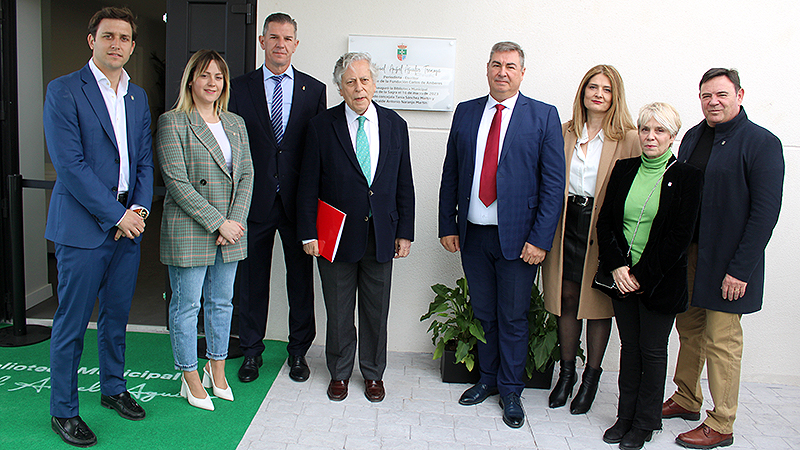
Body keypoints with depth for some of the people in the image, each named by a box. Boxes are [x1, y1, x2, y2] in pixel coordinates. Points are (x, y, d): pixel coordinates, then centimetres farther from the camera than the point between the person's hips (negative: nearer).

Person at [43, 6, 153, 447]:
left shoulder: (138, 97, 13)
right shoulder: (63, 91, -6)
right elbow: (69, 164, -13)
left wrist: (140, 207, -3)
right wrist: (115, 214, -15)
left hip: (128, 225, 6)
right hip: (83, 226, -5)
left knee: (116, 315, 17)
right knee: (71, 323, 3)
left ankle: (113, 388, 34)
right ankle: (63, 410, 18)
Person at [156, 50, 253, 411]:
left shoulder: (235, 123, 12)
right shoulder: (172, 122, -5)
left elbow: (246, 176, 8)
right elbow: (177, 182, -12)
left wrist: (234, 221, -6)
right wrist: (218, 222, -15)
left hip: (230, 229, 5)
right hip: (188, 230, -5)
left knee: (222, 302, 14)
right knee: (187, 304, 5)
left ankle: (217, 372, 30)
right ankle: (190, 378, 21)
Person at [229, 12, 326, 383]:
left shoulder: (314, 90, 5)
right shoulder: (239, 88, 4)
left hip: (297, 200, 0)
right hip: (255, 200, 0)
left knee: (300, 277, 9)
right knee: (252, 279, 9)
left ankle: (298, 352, 25)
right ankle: (251, 352, 26)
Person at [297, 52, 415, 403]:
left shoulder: (395, 125, 4)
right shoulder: (321, 126, -3)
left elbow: (404, 184, 6)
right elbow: (308, 186, -2)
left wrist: (405, 232, 3)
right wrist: (308, 234, -7)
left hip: (381, 235, 2)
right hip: (336, 235, -1)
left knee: (376, 311, 12)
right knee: (338, 312, 10)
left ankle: (373, 373, 31)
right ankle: (340, 373, 31)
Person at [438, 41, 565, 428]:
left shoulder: (544, 117, -3)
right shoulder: (465, 113, 7)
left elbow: (553, 183, -7)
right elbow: (450, 174, 9)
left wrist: (540, 239, -12)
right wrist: (448, 226, 4)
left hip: (517, 237, -3)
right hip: (473, 235, 3)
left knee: (513, 318, 8)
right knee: (482, 313, 16)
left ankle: (510, 390, 27)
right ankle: (487, 379, 36)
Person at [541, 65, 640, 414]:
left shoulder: (628, 138, -3)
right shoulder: (566, 133, 8)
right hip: (567, 224, 3)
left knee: (598, 302, 7)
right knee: (567, 298, 8)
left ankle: (591, 376, 25)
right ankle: (566, 371, 25)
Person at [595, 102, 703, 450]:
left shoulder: (687, 177, -6)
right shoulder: (624, 169, 5)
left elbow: (680, 236, -10)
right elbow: (605, 221, 4)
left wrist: (642, 276, -13)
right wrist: (617, 266, -9)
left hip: (660, 281, -3)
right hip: (622, 276, 3)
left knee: (653, 350, 8)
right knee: (629, 346, 13)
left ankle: (645, 422, 24)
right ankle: (626, 417, 26)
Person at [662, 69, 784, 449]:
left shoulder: (762, 143, -9)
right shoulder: (693, 137, 10)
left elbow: (766, 211, -13)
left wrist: (740, 270, -17)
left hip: (727, 261, -6)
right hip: (686, 253, 6)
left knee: (721, 341, 2)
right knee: (689, 331, 16)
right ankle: (686, 400, 33)